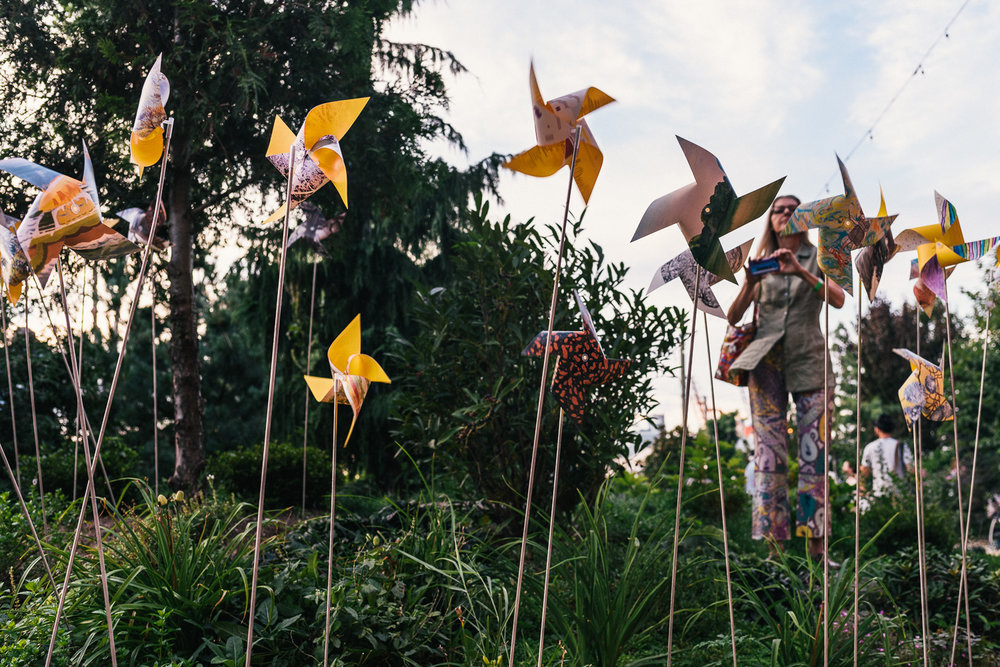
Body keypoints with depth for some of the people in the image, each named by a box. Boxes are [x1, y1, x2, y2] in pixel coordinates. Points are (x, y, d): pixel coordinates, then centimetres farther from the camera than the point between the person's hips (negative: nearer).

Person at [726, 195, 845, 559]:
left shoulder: (817, 258, 11)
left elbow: (838, 299, -8)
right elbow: (733, 318, 8)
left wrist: (801, 270, -20)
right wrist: (749, 286, -11)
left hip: (809, 361, -1)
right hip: (767, 361, 1)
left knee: (814, 452, -7)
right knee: (769, 450, -6)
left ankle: (816, 542, -3)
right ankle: (774, 541, -5)